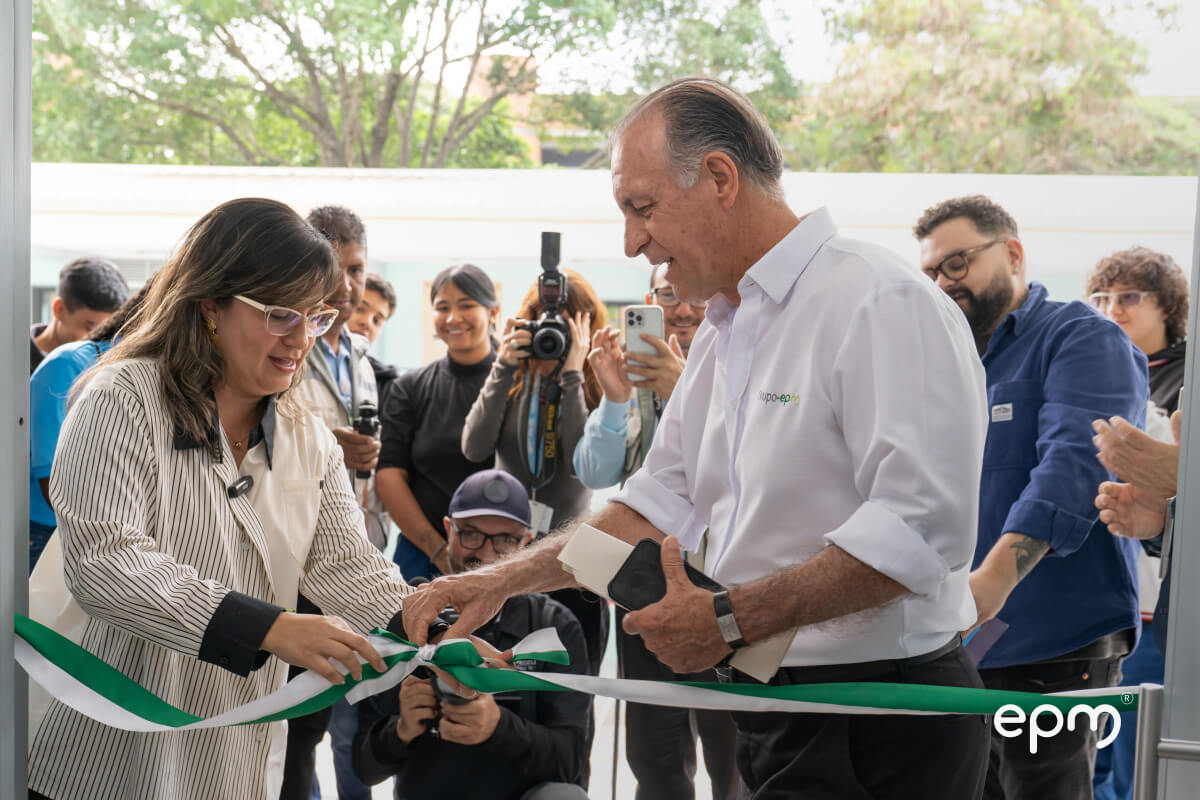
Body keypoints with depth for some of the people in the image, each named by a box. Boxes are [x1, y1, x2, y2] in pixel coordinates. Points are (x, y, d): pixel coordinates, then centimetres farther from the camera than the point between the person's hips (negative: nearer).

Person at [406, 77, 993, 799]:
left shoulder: (880, 302, -16)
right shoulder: (723, 334, 16)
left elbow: (922, 528, -25)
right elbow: (660, 503, 21)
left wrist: (732, 619, -24)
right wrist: (503, 579, 10)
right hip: (773, 712, 9)